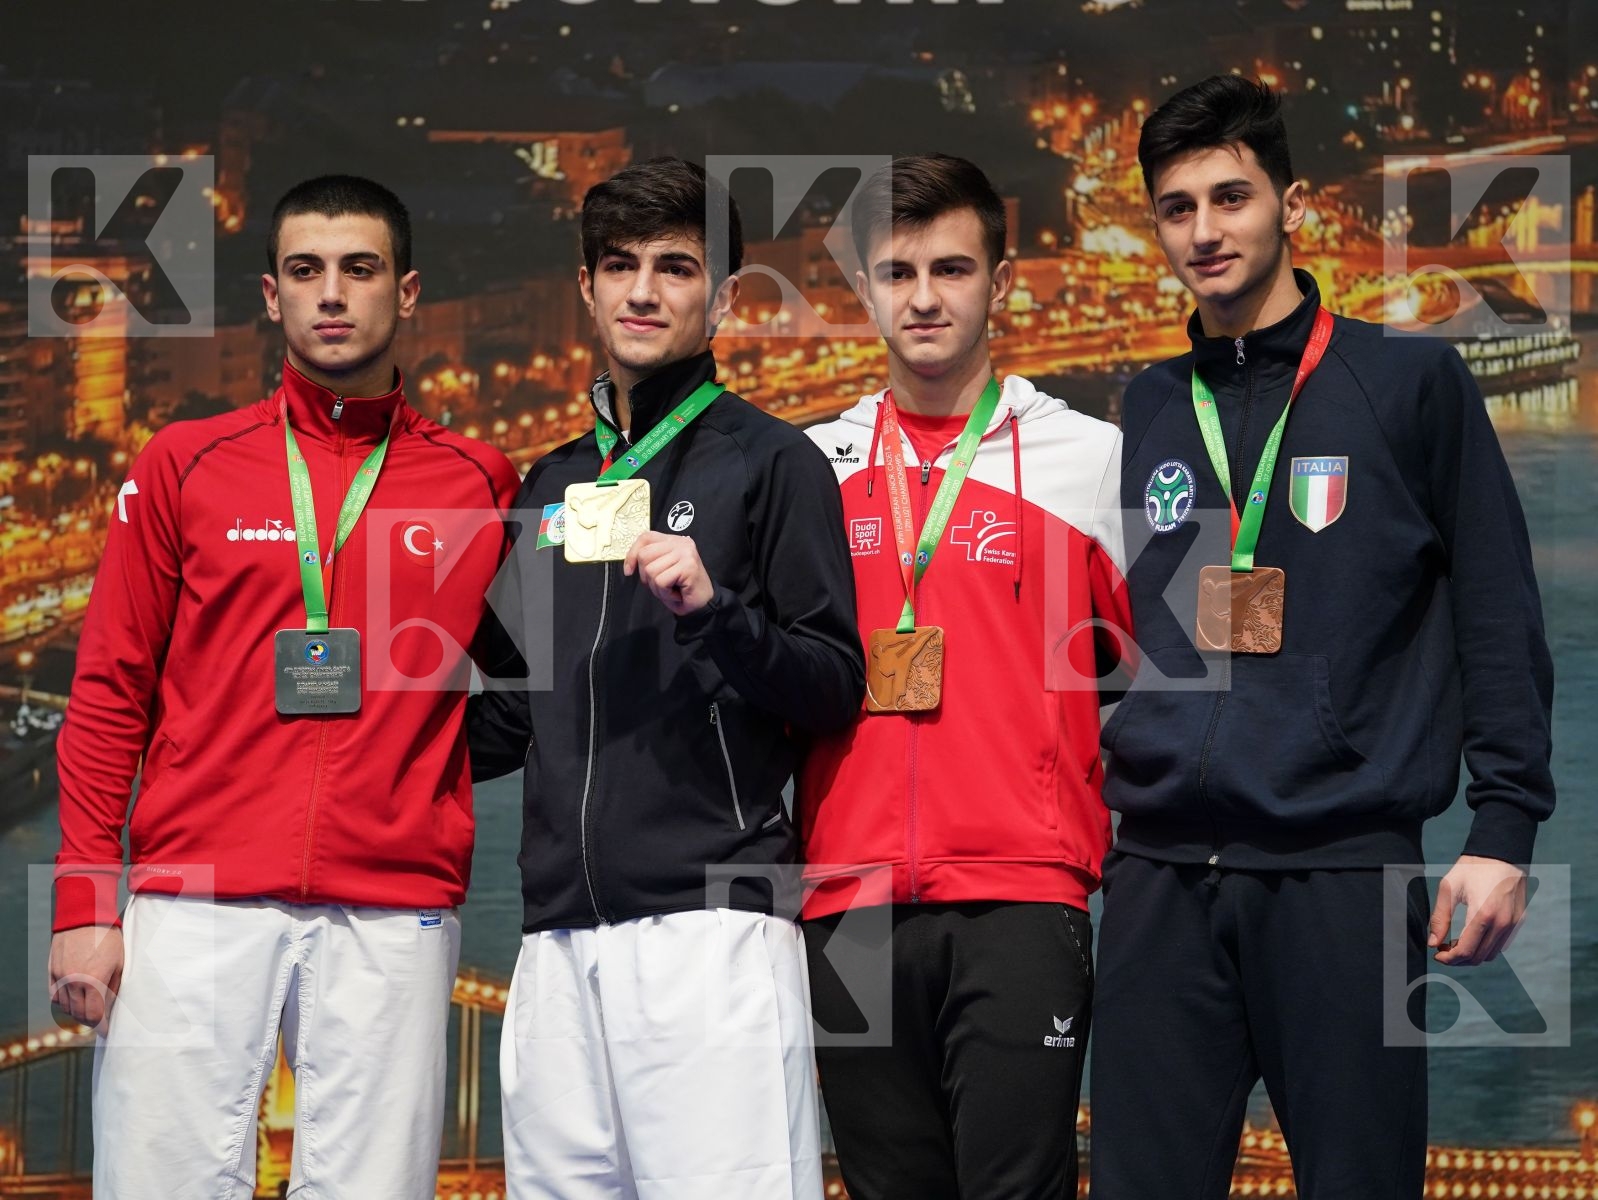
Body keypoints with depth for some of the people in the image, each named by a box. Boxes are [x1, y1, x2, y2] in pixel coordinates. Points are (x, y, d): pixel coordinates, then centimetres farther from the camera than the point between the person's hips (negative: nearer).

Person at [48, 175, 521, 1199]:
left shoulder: (481, 485, 9)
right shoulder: (186, 466, 9)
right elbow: (110, 696, 8)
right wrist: (86, 902, 0)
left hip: (395, 917, 0)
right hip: (193, 911, 0)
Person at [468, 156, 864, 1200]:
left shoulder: (770, 462, 4)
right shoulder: (552, 485, 22)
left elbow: (837, 688, -3)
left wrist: (716, 609, -17)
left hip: (712, 915, -6)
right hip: (563, 935, 6)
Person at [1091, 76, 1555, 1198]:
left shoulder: (1412, 383, 3)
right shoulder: (1147, 412, 14)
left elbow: (1499, 622, 1)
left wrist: (1505, 830, -5)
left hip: (1344, 870, -3)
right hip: (1161, 876, 4)